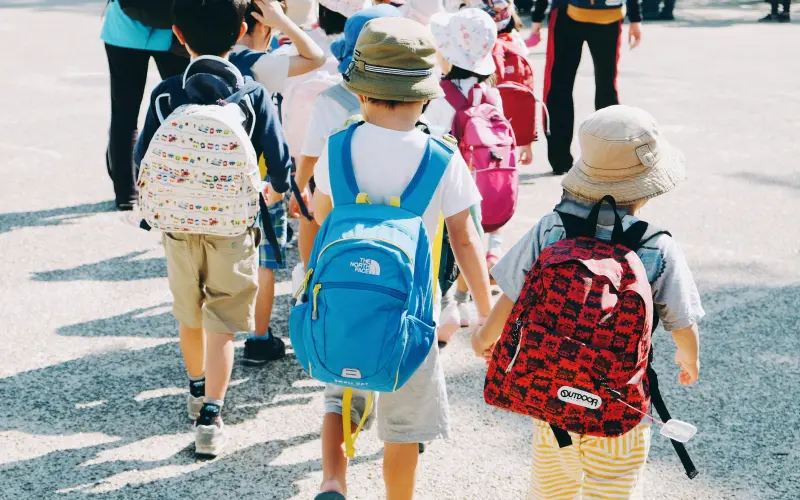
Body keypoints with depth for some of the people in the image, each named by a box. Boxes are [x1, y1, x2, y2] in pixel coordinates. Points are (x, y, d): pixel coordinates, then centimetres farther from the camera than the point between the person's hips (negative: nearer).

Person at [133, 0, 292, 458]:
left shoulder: (166, 94, -7)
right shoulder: (255, 96, -11)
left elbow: (144, 160, -3)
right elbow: (279, 162, -10)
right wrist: (276, 190, 13)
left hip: (179, 226, 2)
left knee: (190, 317, 21)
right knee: (221, 326, 2)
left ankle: (198, 391, 42)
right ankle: (210, 417, -9)